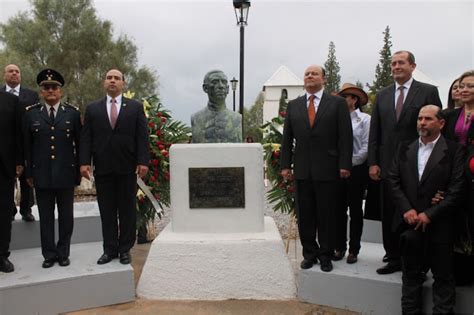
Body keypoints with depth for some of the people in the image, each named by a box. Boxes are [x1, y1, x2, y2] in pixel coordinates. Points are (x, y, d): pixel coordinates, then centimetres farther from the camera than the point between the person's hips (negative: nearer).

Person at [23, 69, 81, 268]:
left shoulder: (72, 113, 3)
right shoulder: (31, 113, 5)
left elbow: (79, 144, 4)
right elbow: (27, 145, 6)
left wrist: (79, 170, 2)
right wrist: (29, 173, 4)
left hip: (66, 173, 0)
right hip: (42, 174, 1)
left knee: (66, 216, 8)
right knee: (46, 217, 8)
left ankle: (63, 253, 21)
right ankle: (49, 254, 19)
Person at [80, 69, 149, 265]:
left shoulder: (135, 107, 6)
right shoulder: (92, 109, 10)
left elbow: (142, 136, -1)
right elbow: (86, 138, 5)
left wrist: (143, 161, -10)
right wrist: (84, 162, -6)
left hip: (127, 168, -1)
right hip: (102, 168, 2)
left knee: (127, 210, 6)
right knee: (106, 211, 7)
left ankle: (125, 249, 17)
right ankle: (110, 249, 16)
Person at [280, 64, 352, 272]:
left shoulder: (337, 103, 3)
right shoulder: (293, 105, 11)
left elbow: (345, 136, -2)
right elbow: (287, 138, 10)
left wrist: (344, 165, -8)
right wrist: (285, 165, 3)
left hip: (328, 169, -3)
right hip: (302, 170, 3)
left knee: (327, 215, 5)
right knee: (304, 215, 7)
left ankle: (326, 255, 19)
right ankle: (309, 253, 21)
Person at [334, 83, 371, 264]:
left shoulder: (365, 119, -2)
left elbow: (366, 147, -8)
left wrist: (350, 163, -10)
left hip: (357, 170, -3)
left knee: (355, 210, 6)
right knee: (339, 209, 8)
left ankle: (354, 250, 16)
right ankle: (339, 247, 19)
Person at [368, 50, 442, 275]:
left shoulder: (428, 92, 0)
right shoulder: (382, 95, 11)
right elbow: (374, 132, 10)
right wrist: (373, 162, 2)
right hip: (388, 165, 4)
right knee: (389, 215, 9)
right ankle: (394, 258, 23)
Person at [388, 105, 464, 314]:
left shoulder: (454, 150, -3)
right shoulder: (404, 149, 9)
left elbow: (457, 189, -9)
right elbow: (393, 180, 5)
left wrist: (429, 214, -14)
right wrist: (406, 210, -8)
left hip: (439, 225, -3)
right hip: (410, 224, 3)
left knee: (443, 277, 6)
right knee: (411, 274, 13)